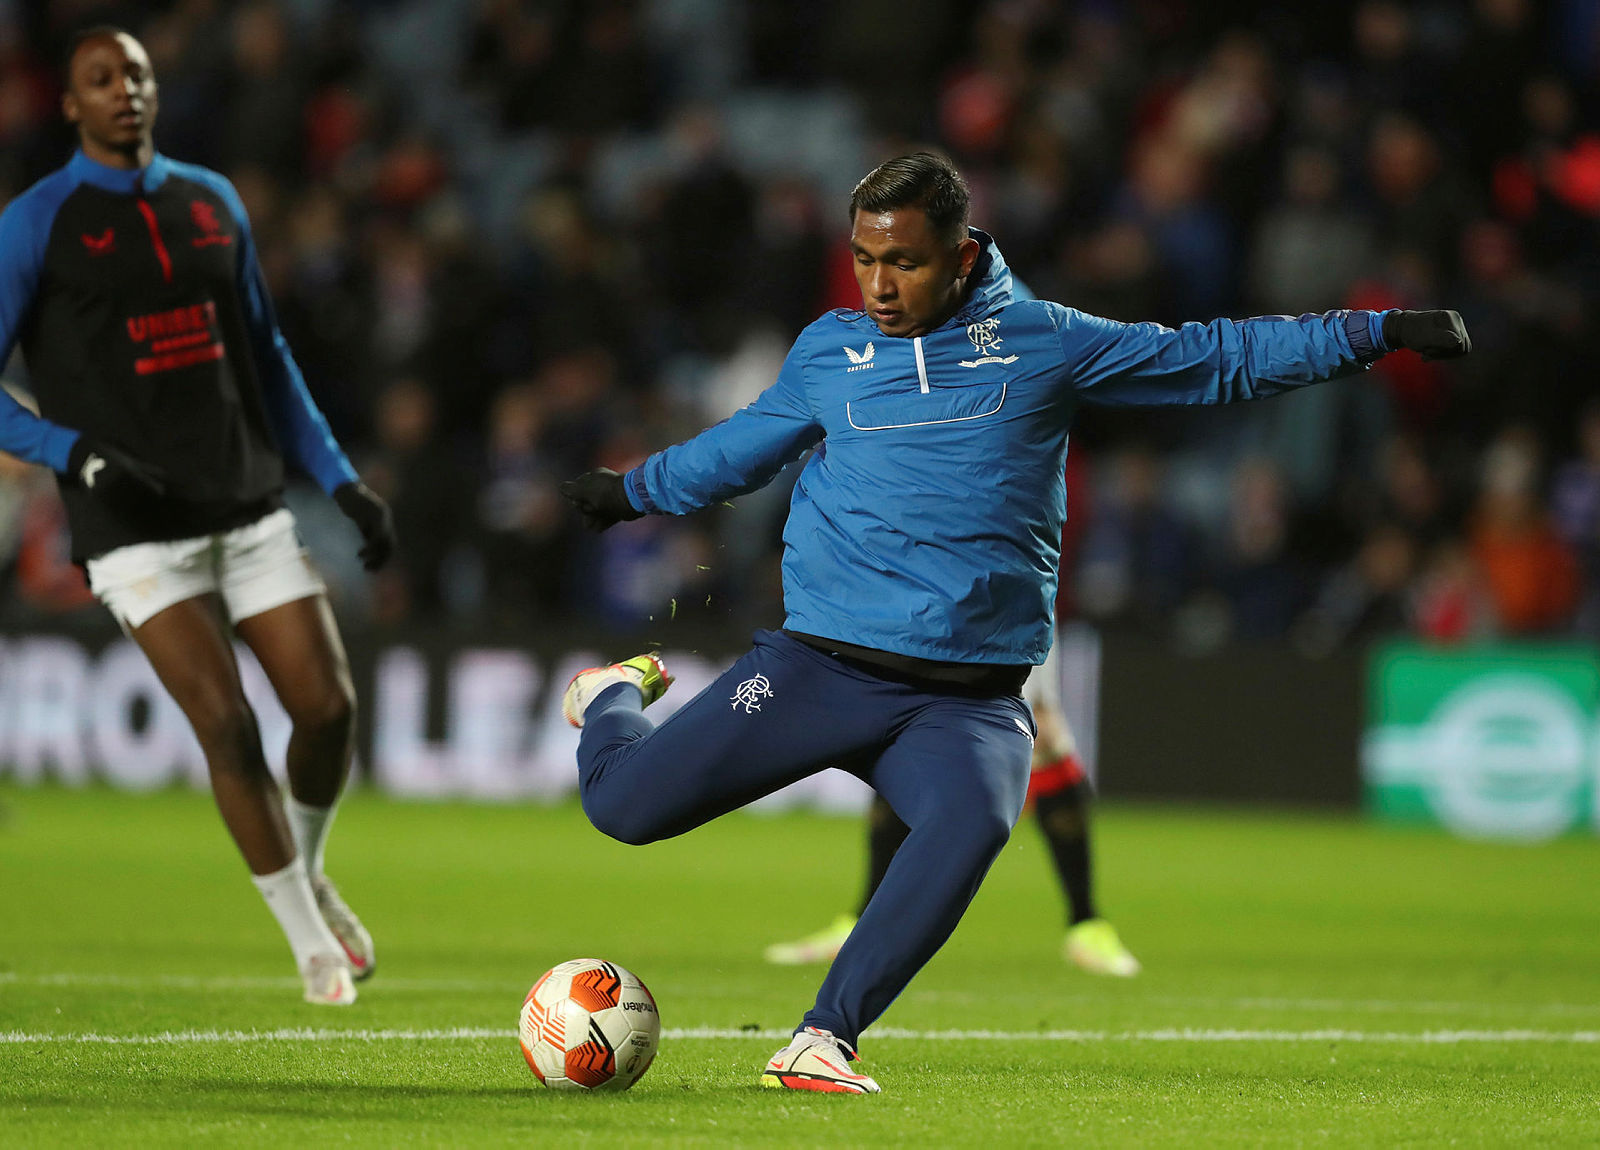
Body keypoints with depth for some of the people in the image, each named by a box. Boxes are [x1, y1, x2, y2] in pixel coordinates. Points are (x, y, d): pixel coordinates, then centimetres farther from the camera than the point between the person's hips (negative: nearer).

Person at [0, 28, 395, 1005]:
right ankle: (314, 943, 0)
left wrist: (341, 481, 13)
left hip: (250, 510, 5)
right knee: (229, 726, -14)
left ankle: (308, 875, 26)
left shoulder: (212, 202, 12)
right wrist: (80, 455, -19)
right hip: (137, 530, -4)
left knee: (329, 708, -4)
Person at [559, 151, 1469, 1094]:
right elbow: (742, 448, 31)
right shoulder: (828, 352, 12)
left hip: (971, 697, -1)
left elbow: (1212, 360, 14)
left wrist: (1374, 334, 13)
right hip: (820, 666, 1)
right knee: (625, 802, -12)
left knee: (974, 822, -35)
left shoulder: (1044, 344, 8)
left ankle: (827, 1035, -28)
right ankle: (618, 697, 26)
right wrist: (633, 491, 42)